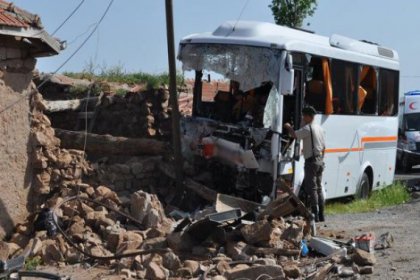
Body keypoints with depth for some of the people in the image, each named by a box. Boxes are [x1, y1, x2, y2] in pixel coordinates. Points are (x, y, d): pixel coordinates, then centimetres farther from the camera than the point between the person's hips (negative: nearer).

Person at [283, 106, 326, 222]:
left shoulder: (307, 128, -13)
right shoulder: (320, 129, 15)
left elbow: (295, 135, -20)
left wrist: (288, 127, -1)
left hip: (311, 160, -9)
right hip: (320, 160, 9)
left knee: (311, 188, -6)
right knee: (319, 188, 12)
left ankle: (315, 215, -8)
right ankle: (321, 215, 14)